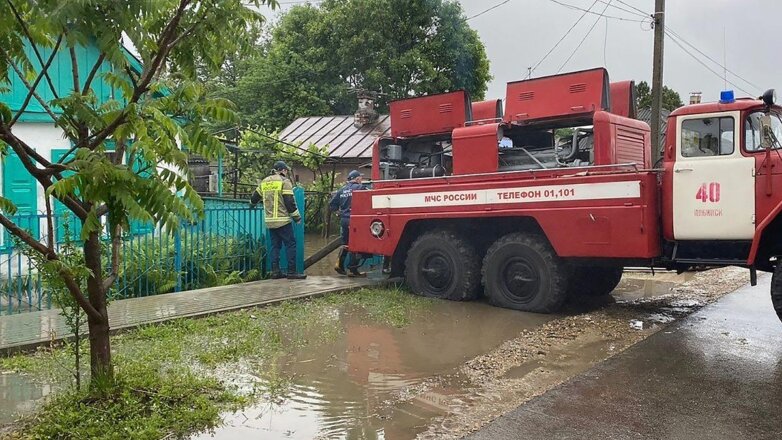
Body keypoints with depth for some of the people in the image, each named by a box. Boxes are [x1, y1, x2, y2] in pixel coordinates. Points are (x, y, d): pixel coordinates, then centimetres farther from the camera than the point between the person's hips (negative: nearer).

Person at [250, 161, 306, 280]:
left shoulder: (264, 182, 14)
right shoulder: (284, 181, -6)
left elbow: (254, 197, 25)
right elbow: (290, 202, -12)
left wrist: (252, 205, 47)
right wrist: (297, 217, -3)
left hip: (270, 221, 7)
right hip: (283, 220, -7)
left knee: (275, 245, 13)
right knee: (291, 244, -2)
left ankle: (275, 271, 11)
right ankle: (292, 272, -4)